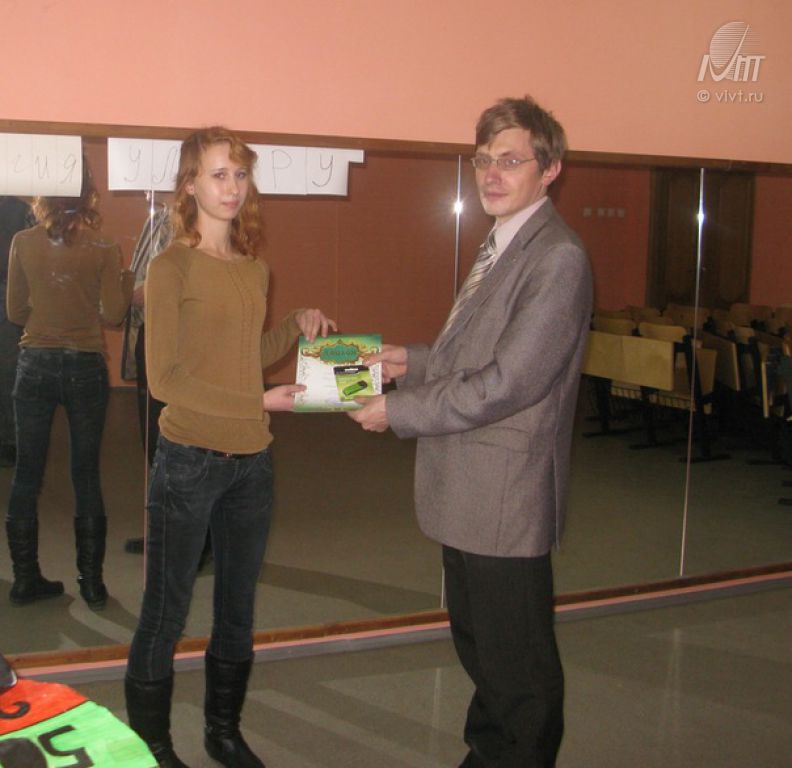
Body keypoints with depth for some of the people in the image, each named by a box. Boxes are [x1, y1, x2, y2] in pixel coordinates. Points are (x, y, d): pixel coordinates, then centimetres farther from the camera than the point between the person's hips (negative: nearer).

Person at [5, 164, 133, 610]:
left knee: (27, 474, 10)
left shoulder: (23, 243, -3)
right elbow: (113, 316, -6)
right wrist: (128, 282, 11)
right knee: (87, 476, 7)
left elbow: (15, 313, 3)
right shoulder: (104, 249, -8)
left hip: (36, 365, 1)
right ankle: (92, 583, 13)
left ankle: (26, 578, 16)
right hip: (85, 368, -1)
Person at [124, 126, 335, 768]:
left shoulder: (256, 268, 9)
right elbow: (165, 378, -14)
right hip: (190, 460, -6)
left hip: (252, 460, 7)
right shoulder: (172, 267, -10)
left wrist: (297, 327, 2)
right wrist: (258, 401, -17)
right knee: (166, 613, 5)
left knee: (238, 608, 17)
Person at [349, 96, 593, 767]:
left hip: (506, 497, -10)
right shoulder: (499, 245, 13)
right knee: (479, 650, 24)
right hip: (468, 493, 10)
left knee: (518, 668, 6)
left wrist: (399, 410, -16)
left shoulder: (557, 258, -19)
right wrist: (415, 361, 5)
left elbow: (508, 383, -24)